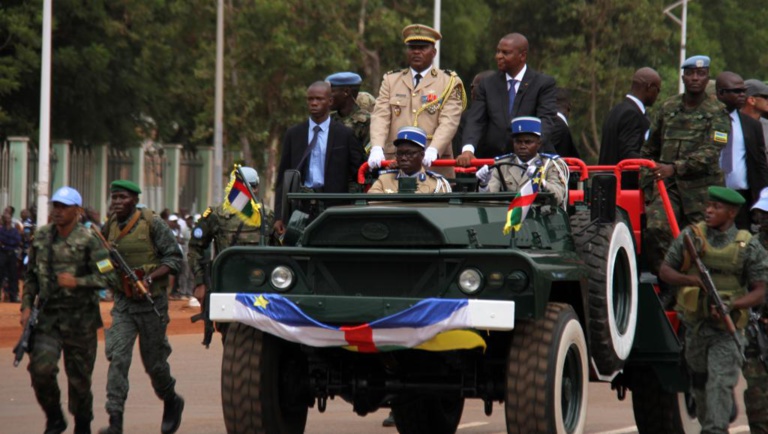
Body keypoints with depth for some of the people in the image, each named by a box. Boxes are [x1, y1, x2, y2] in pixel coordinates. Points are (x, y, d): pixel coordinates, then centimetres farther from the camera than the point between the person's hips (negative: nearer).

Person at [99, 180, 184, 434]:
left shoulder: (152, 224, -9)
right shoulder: (110, 227, 5)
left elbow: (174, 258, -9)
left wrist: (150, 279, -21)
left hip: (151, 301, -3)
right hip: (123, 302, 3)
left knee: (154, 361, 7)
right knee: (118, 358, -11)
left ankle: (171, 401, 36)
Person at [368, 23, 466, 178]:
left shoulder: (449, 82, 8)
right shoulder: (391, 80, 17)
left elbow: (449, 122, -5)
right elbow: (380, 116, 5)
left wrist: (433, 150, -23)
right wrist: (376, 148, -14)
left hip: (435, 165, -2)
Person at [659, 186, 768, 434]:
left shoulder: (748, 246, -6)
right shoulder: (690, 236, 1)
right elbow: (665, 271, 3)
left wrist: (731, 306, -24)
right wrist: (691, 279, -18)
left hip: (726, 328, -3)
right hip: (694, 324, 3)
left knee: (720, 383, -13)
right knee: (699, 382, 16)